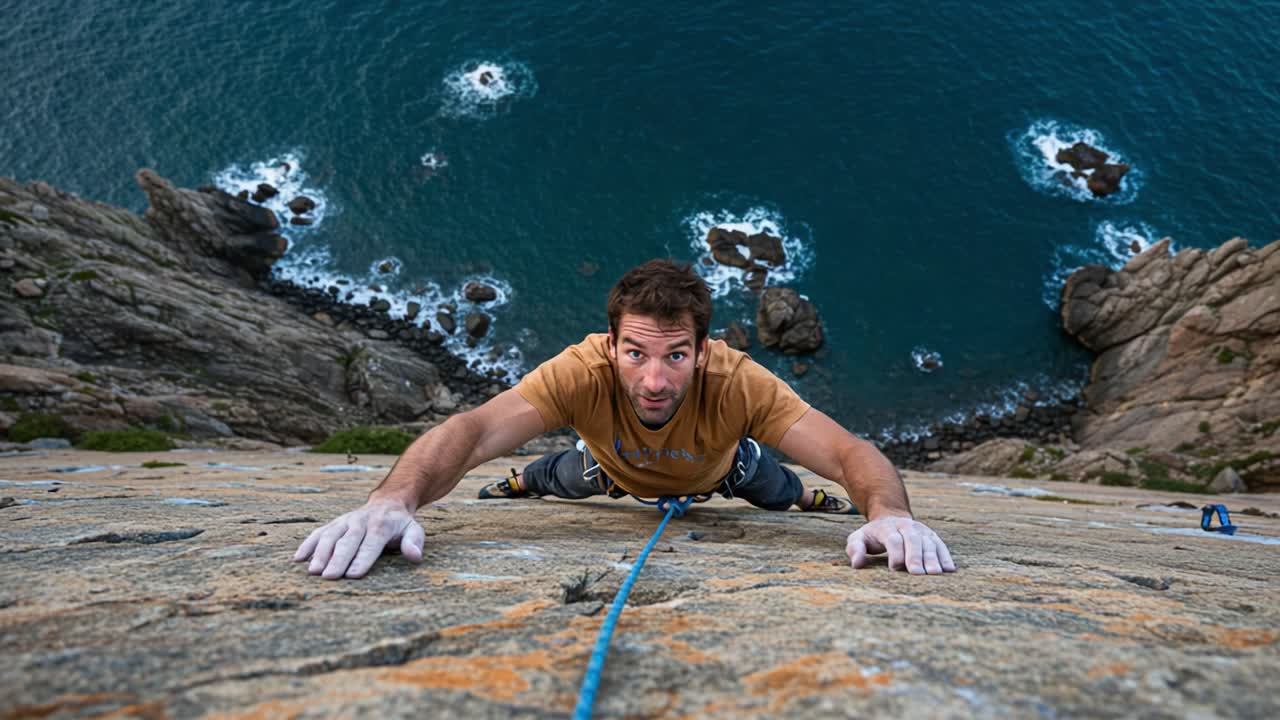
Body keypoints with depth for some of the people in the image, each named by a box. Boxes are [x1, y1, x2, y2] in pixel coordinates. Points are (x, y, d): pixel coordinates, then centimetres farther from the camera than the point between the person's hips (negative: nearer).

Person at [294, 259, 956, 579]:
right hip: (617, 470, 0)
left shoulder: (738, 382, -47)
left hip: (718, 472, 0)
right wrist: (394, 500, -74)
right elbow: (471, 431, -55)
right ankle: (517, 484, 66)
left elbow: (850, 452, -50)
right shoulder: (584, 370, -46)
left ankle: (812, 498, 65)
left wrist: (889, 514, -72)